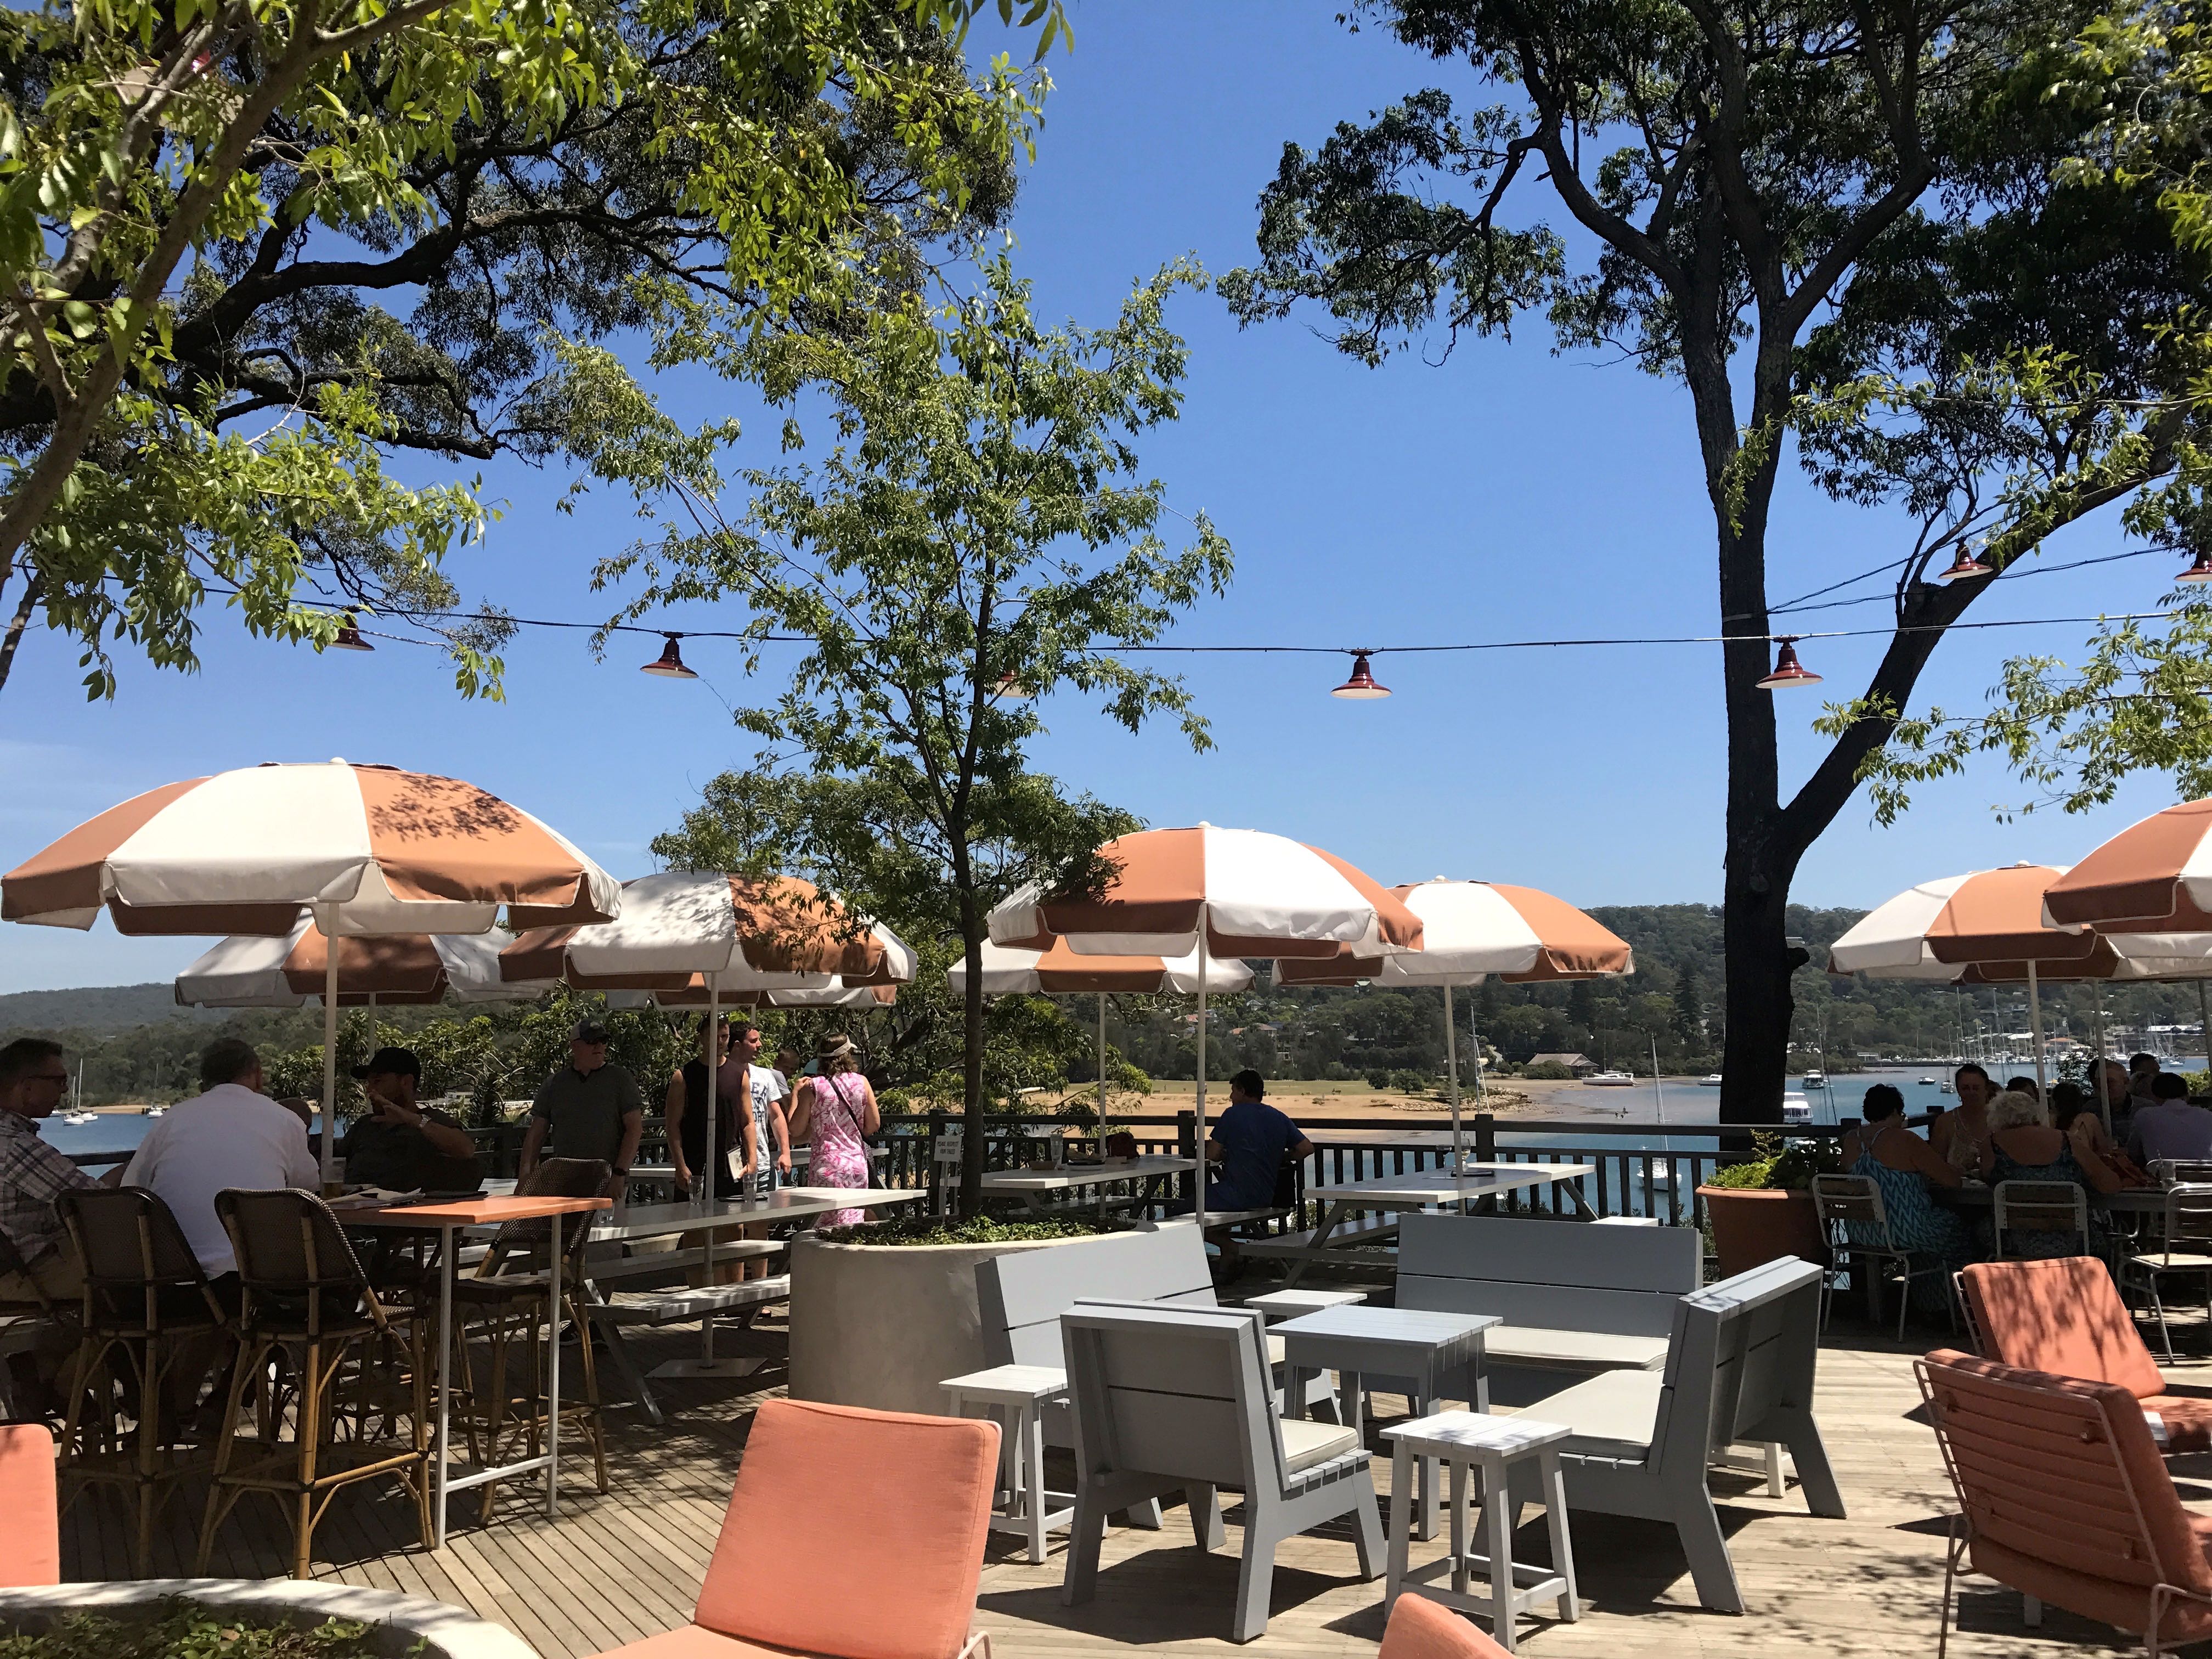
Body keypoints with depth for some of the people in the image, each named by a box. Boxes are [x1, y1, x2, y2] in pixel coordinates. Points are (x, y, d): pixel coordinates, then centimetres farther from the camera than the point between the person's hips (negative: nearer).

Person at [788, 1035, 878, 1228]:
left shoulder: (812, 1086, -4)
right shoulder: (861, 1082, 3)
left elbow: (796, 1130, -1)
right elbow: (874, 1124, 7)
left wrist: (796, 1094, 10)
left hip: (827, 1166, -3)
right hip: (858, 1163, 3)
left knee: (826, 1231, -1)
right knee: (854, 1225, 9)